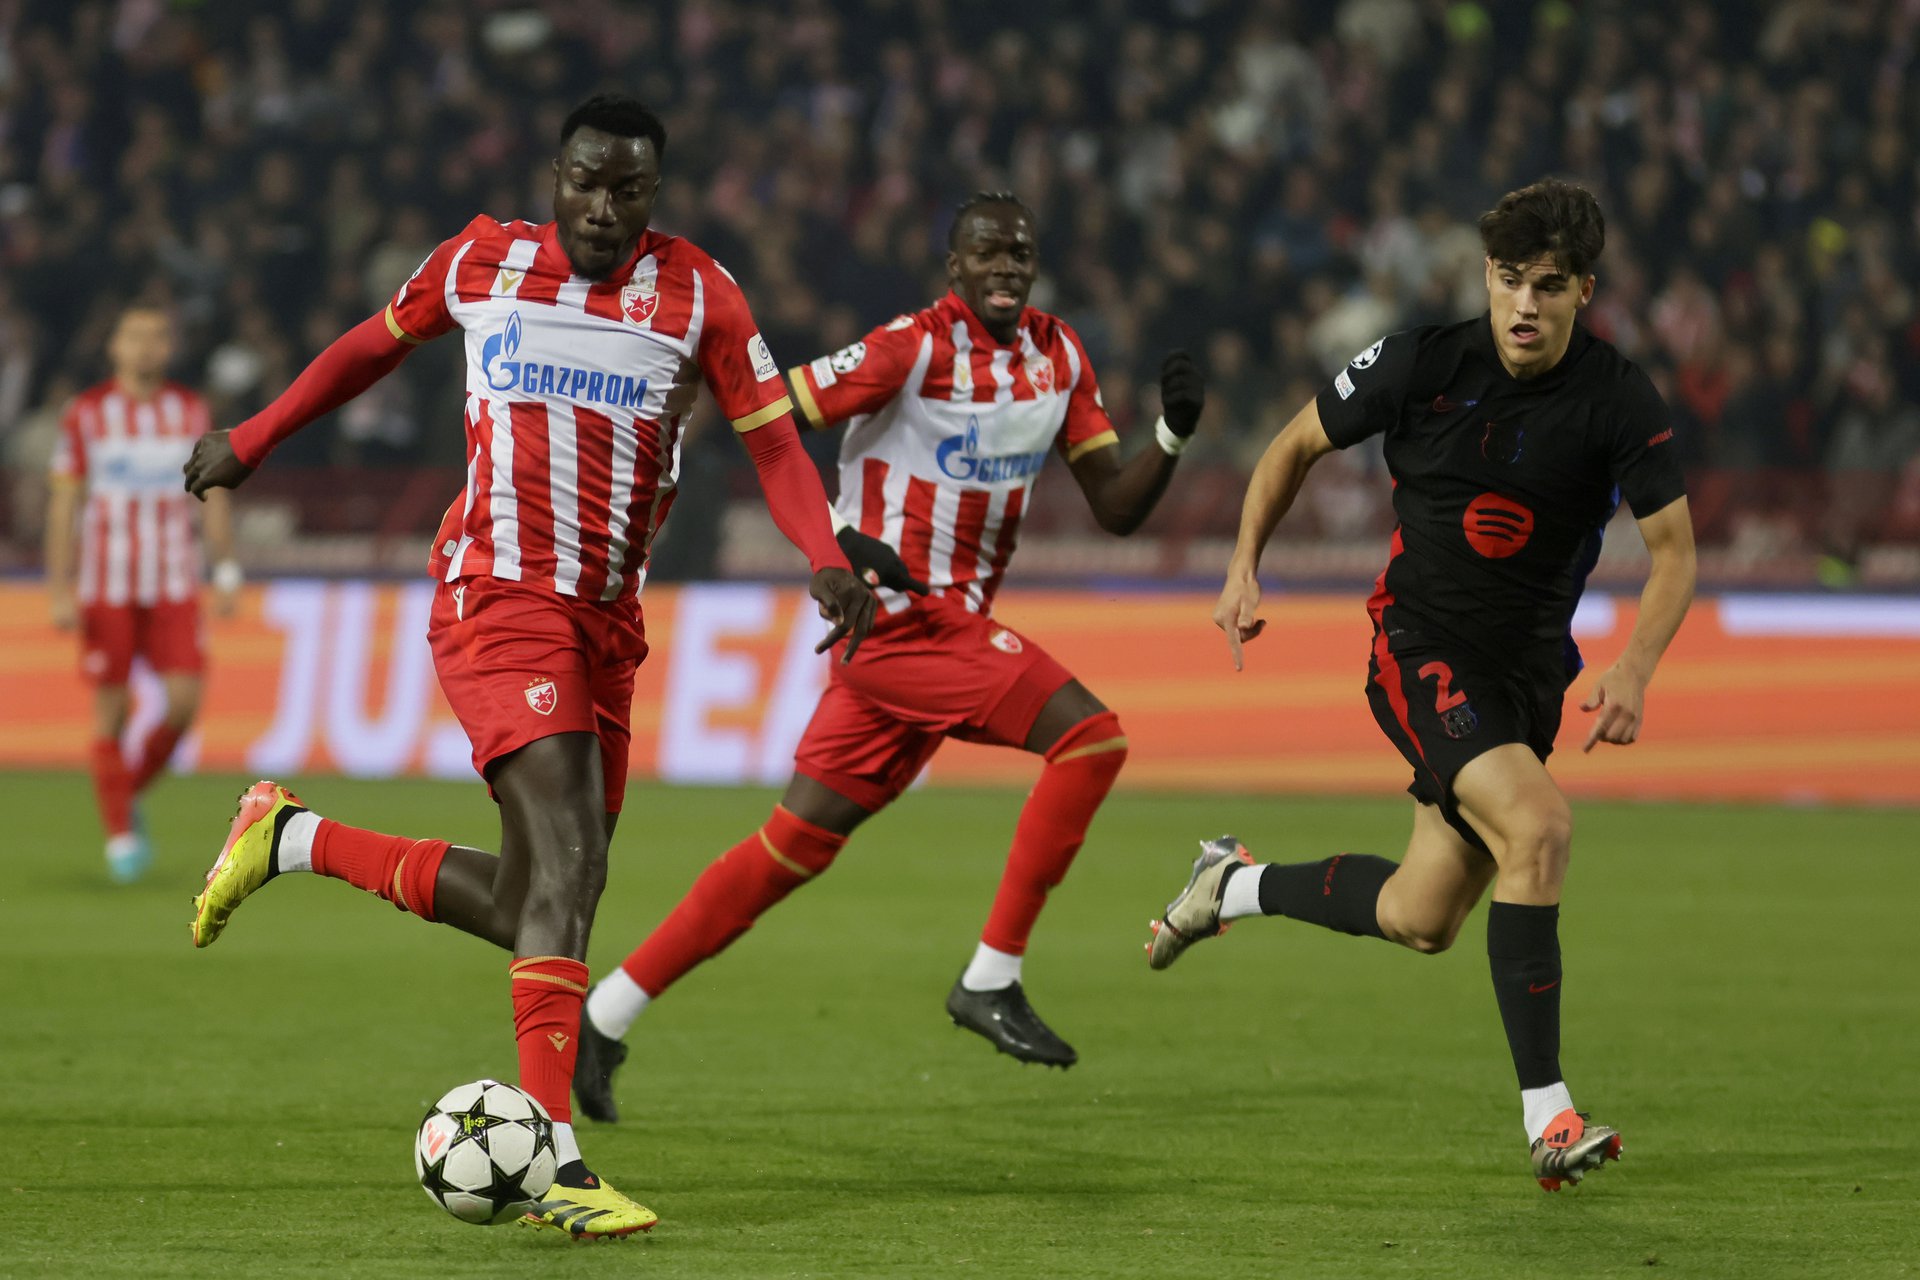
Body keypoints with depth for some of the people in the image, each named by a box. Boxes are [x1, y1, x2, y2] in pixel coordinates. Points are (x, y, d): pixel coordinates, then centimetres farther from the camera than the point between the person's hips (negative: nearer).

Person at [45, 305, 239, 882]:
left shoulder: (191, 411, 6)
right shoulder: (85, 413, -3)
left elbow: (213, 494, 11)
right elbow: (63, 504, -2)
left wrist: (227, 572, 3)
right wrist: (59, 591, -8)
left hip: (173, 586, 2)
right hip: (105, 586, -2)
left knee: (184, 701, -9)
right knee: (112, 710, -1)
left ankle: (132, 793, 17)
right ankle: (120, 835, 9)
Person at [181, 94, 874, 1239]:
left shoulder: (697, 293, 3)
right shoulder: (482, 262, 2)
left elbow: (773, 437, 1)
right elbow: (376, 346, 19)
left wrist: (829, 560, -17)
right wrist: (251, 443, 25)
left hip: (608, 621, 5)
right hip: (499, 597, -5)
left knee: (531, 907, 9)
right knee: (571, 855, -21)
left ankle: (294, 839, 30)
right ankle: (560, 1165, -25)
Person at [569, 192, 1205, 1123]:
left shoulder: (1058, 357, 10)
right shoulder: (915, 348, -12)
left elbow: (1117, 508, 12)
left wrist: (1173, 435, -6)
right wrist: (838, 536, -23)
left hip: (949, 631, 8)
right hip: (903, 617, -8)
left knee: (797, 844, 10)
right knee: (1088, 736, -19)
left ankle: (607, 1015, 16)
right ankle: (990, 980, -12)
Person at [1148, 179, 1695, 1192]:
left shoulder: (1618, 402, -9)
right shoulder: (1419, 365, -10)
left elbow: (1674, 549, -5)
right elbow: (1298, 444, 6)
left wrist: (1634, 671, -21)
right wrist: (1245, 567, -2)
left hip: (1527, 671, 4)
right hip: (1419, 648, -4)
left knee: (1420, 921, 9)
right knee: (1537, 825, -28)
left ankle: (1237, 885, 38)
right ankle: (1545, 1110, -24)